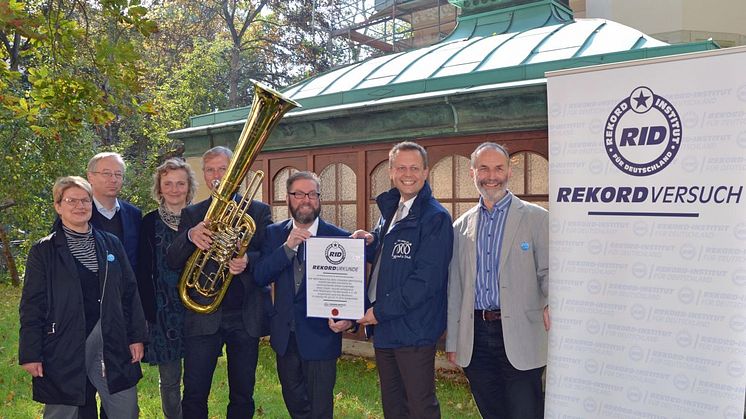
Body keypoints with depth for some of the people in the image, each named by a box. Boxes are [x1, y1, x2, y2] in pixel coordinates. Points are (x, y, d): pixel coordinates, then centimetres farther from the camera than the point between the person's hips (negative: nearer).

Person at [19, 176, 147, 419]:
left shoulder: (111, 244, 8)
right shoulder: (43, 251, 0)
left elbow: (130, 292, 9)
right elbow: (32, 305, -2)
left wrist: (137, 336, 4)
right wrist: (30, 353, -7)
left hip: (110, 343, 2)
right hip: (63, 347, -2)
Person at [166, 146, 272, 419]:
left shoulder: (258, 211, 6)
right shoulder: (191, 214, 8)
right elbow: (172, 262, -2)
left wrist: (249, 261, -25)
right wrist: (189, 236, -22)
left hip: (246, 315, 0)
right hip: (202, 316, 0)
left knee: (242, 396, 9)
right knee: (194, 396, 3)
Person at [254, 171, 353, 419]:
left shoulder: (340, 238, -8)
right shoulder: (274, 234, 1)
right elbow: (260, 277, -10)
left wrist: (348, 319, -23)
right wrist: (287, 246, -22)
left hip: (321, 336, -4)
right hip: (285, 336, 4)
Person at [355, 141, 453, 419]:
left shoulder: (434, 217, -14)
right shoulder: (390, 209, 11)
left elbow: (426, 279, -21)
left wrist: (381, 311, -17)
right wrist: (368, 242, 0)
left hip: (413, 331, -8)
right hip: (383, 326, 8)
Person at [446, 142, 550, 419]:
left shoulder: (536, 218, 1)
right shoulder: (461, 227, 12)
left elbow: (547, 271, -2)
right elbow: (455, 289, 13)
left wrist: (552, 303, -23)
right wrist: (451, 342, 11)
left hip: (518, 337, -3)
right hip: (475, 339, 4)